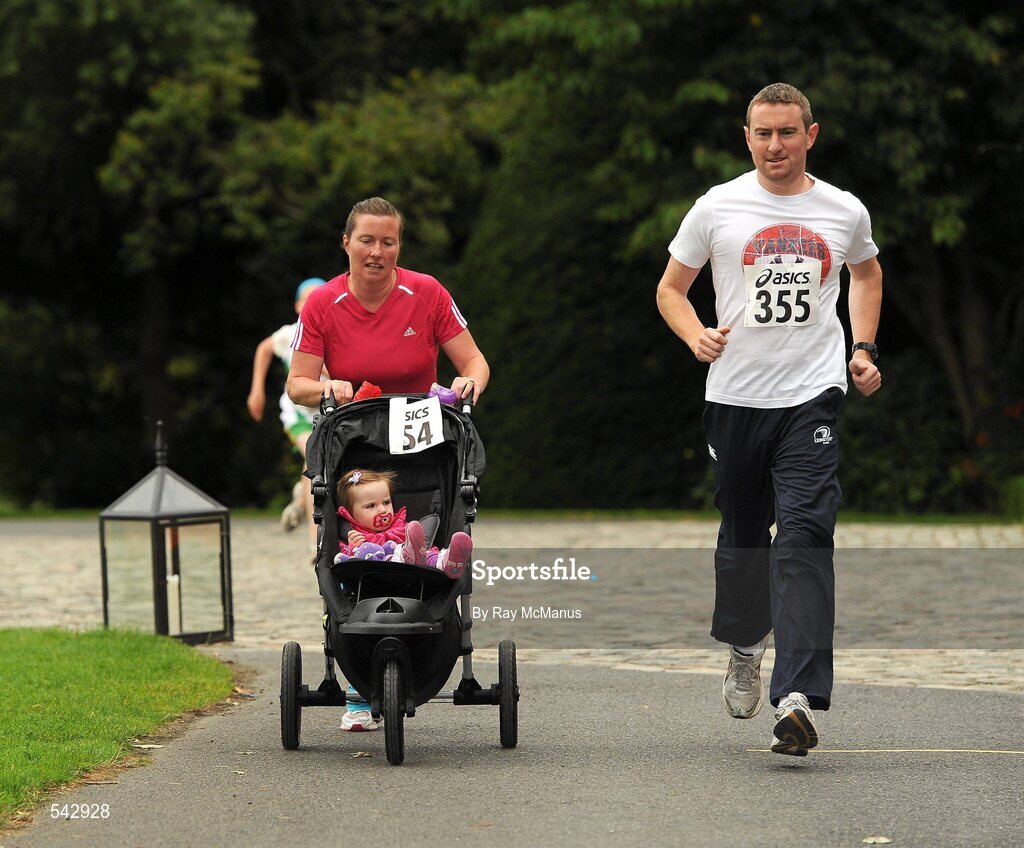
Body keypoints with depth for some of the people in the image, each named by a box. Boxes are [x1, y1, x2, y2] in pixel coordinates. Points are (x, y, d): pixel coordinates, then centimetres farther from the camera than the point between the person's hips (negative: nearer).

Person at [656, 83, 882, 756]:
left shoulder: (845, 211, 6)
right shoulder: (717, 208, 2)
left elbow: (867, 272, 27)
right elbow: (671, 287, 11)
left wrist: (864, 349, 14)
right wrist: (696, 336, -9)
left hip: (813, 395, -1)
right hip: (735, 395, 1)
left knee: (805, 536, -15)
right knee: (743, 535, 15)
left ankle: (799, 697, -23)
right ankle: (744, 647, 42)